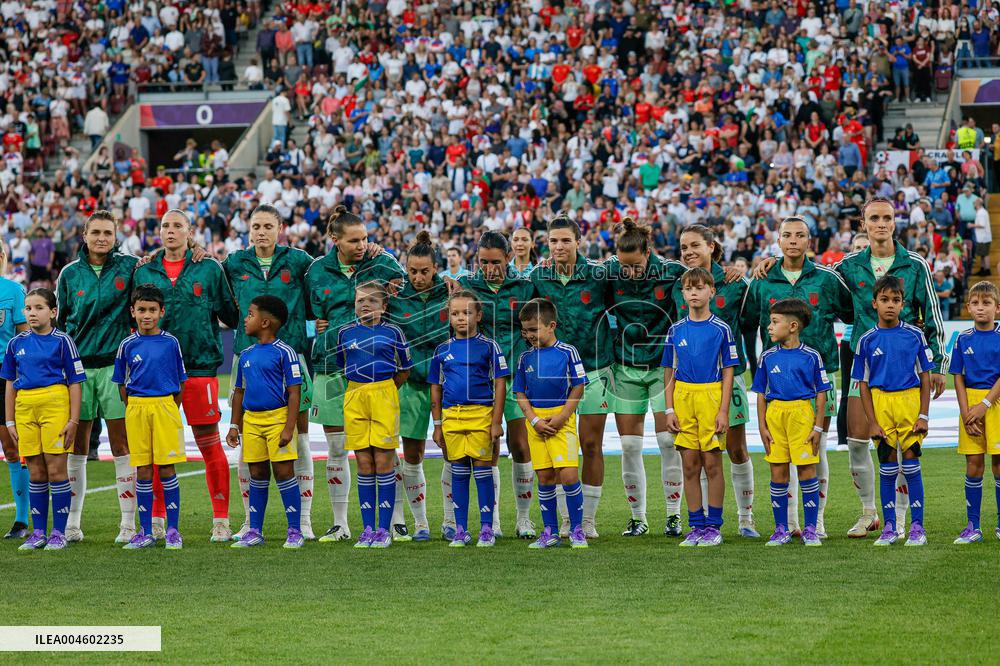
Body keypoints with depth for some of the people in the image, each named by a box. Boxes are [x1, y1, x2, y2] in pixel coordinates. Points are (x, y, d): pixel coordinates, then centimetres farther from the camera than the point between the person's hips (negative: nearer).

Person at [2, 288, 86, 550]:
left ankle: (59, 533, 3)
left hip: (55, 404, -4)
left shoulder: (62, 341, -1)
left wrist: (73, 420, -7)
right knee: (36, 472, 7)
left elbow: (75, 382, -1)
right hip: (25, 408, 4)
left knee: (56, 469, -3)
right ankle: (38, 532, 13)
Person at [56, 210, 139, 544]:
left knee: (121, 444, -2)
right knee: (76, 445, 5)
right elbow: (61, 320, 15)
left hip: (115, 363, -2)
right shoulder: (70, 273, 8)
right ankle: (71, 523, 10)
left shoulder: (129, 267, 1)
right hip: (77, 364, 2)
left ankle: (129, 523, 1)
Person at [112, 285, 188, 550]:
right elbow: (122, 384, 11)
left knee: (167, 469, -2)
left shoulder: (171, 343, 1)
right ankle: (145, 532, 10)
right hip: (136, 409, 1)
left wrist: (170, 409, 4)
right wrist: (134, 408, 6)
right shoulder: (128, 345, 4)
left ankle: (172, 530, 5)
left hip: (165, 406, -1)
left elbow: (180, 383, 8)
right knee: (143, 471, 4)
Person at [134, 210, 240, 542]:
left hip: (200, 366, -3)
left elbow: (232, 315, 9)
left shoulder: (210, 269, 4)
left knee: (210, 445, -1)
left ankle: (222, 520, 4)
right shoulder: (144, 272, 10)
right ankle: (157, 520, 14)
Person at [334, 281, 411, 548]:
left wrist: (383, 390, 7)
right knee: (364, 465, 3)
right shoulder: (344, 333, 8)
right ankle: (368, 528, 8)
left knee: (384, 462, -3)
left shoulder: (393, 332, 3)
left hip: (384, 395, -2)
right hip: (354, 398, 2)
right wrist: (361, 390, 12)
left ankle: (384, 529, 1)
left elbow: (404, 369, 11)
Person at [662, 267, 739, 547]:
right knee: (690, 466, 4)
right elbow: (669, 373, 11)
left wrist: (724, 410, -8)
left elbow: (728, 372, -1)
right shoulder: (676, 330, 9)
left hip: (711, 396, -3)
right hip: (683, 399, 3)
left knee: (712, 464, -1)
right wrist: (670, 410, 3)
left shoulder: (721, 329, 0)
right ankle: (696, 526, 10)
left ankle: (713, 526, 6)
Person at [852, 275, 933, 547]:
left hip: (910, 402, -1)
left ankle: (917, 527, 4)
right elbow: (863, 384, 4)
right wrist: (872, 422, -2)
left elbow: (925, 377, 4)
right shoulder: (867, 340, 2)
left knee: (911, 465, -2)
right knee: (887, 468, 5)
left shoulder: (914, 335, 1)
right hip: (881, 404, 1)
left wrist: (924, 415, -3)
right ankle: (889, 527, 12)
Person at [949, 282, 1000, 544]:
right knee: (973, 464, 2)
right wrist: (966, 413, -5)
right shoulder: (964, 339, 6)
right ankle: (973, 527, 6)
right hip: (970, 401, 2)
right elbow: (958, 378, 5)